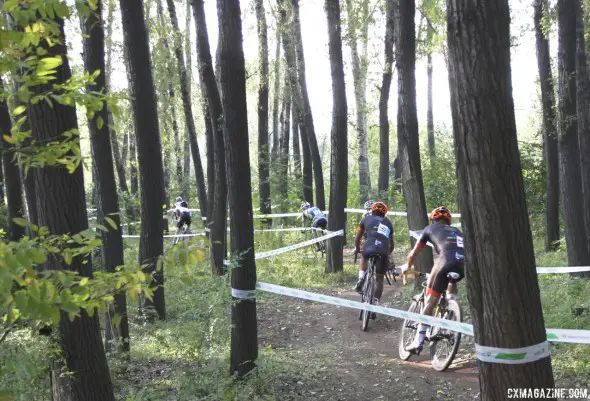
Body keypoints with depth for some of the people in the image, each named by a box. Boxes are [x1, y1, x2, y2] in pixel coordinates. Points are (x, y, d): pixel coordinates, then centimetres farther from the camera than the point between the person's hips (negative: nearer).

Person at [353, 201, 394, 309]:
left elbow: (358, 237, 25)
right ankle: (376, 302, 13)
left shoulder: (366, 219, 20)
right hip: (383, 252, 1)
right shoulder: (388, 223, 27)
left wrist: (357, 249, 43)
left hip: (369, 249, -1)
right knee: (380, 278, 18)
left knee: (364, 257, 36)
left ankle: (361, 278, 16)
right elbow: (391, 244, 33)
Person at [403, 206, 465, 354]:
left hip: (447, 261, -4)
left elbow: (413, 254, 30)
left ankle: (418, 341, 7)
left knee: (430, 301, 8)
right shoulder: (457, 232, 37)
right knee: (452, 281, 37)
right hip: (466, 264, 4)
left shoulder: (430, 229, 27)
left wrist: (407, 268, 48)